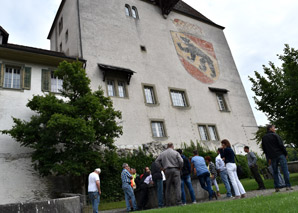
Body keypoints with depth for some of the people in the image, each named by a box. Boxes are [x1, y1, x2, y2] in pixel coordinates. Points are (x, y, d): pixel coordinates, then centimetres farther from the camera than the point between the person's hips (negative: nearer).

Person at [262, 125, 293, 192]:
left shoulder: (263, 138, 11)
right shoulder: (275, 135, -4)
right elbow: (281, 145, -8)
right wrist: (286, 153, 0)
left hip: (272, 157, 5)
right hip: (280, 155, -4)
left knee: (275, 172, 8)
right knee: (285, 170, -1)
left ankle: (277, 187, 6)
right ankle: (288, 186, -4)